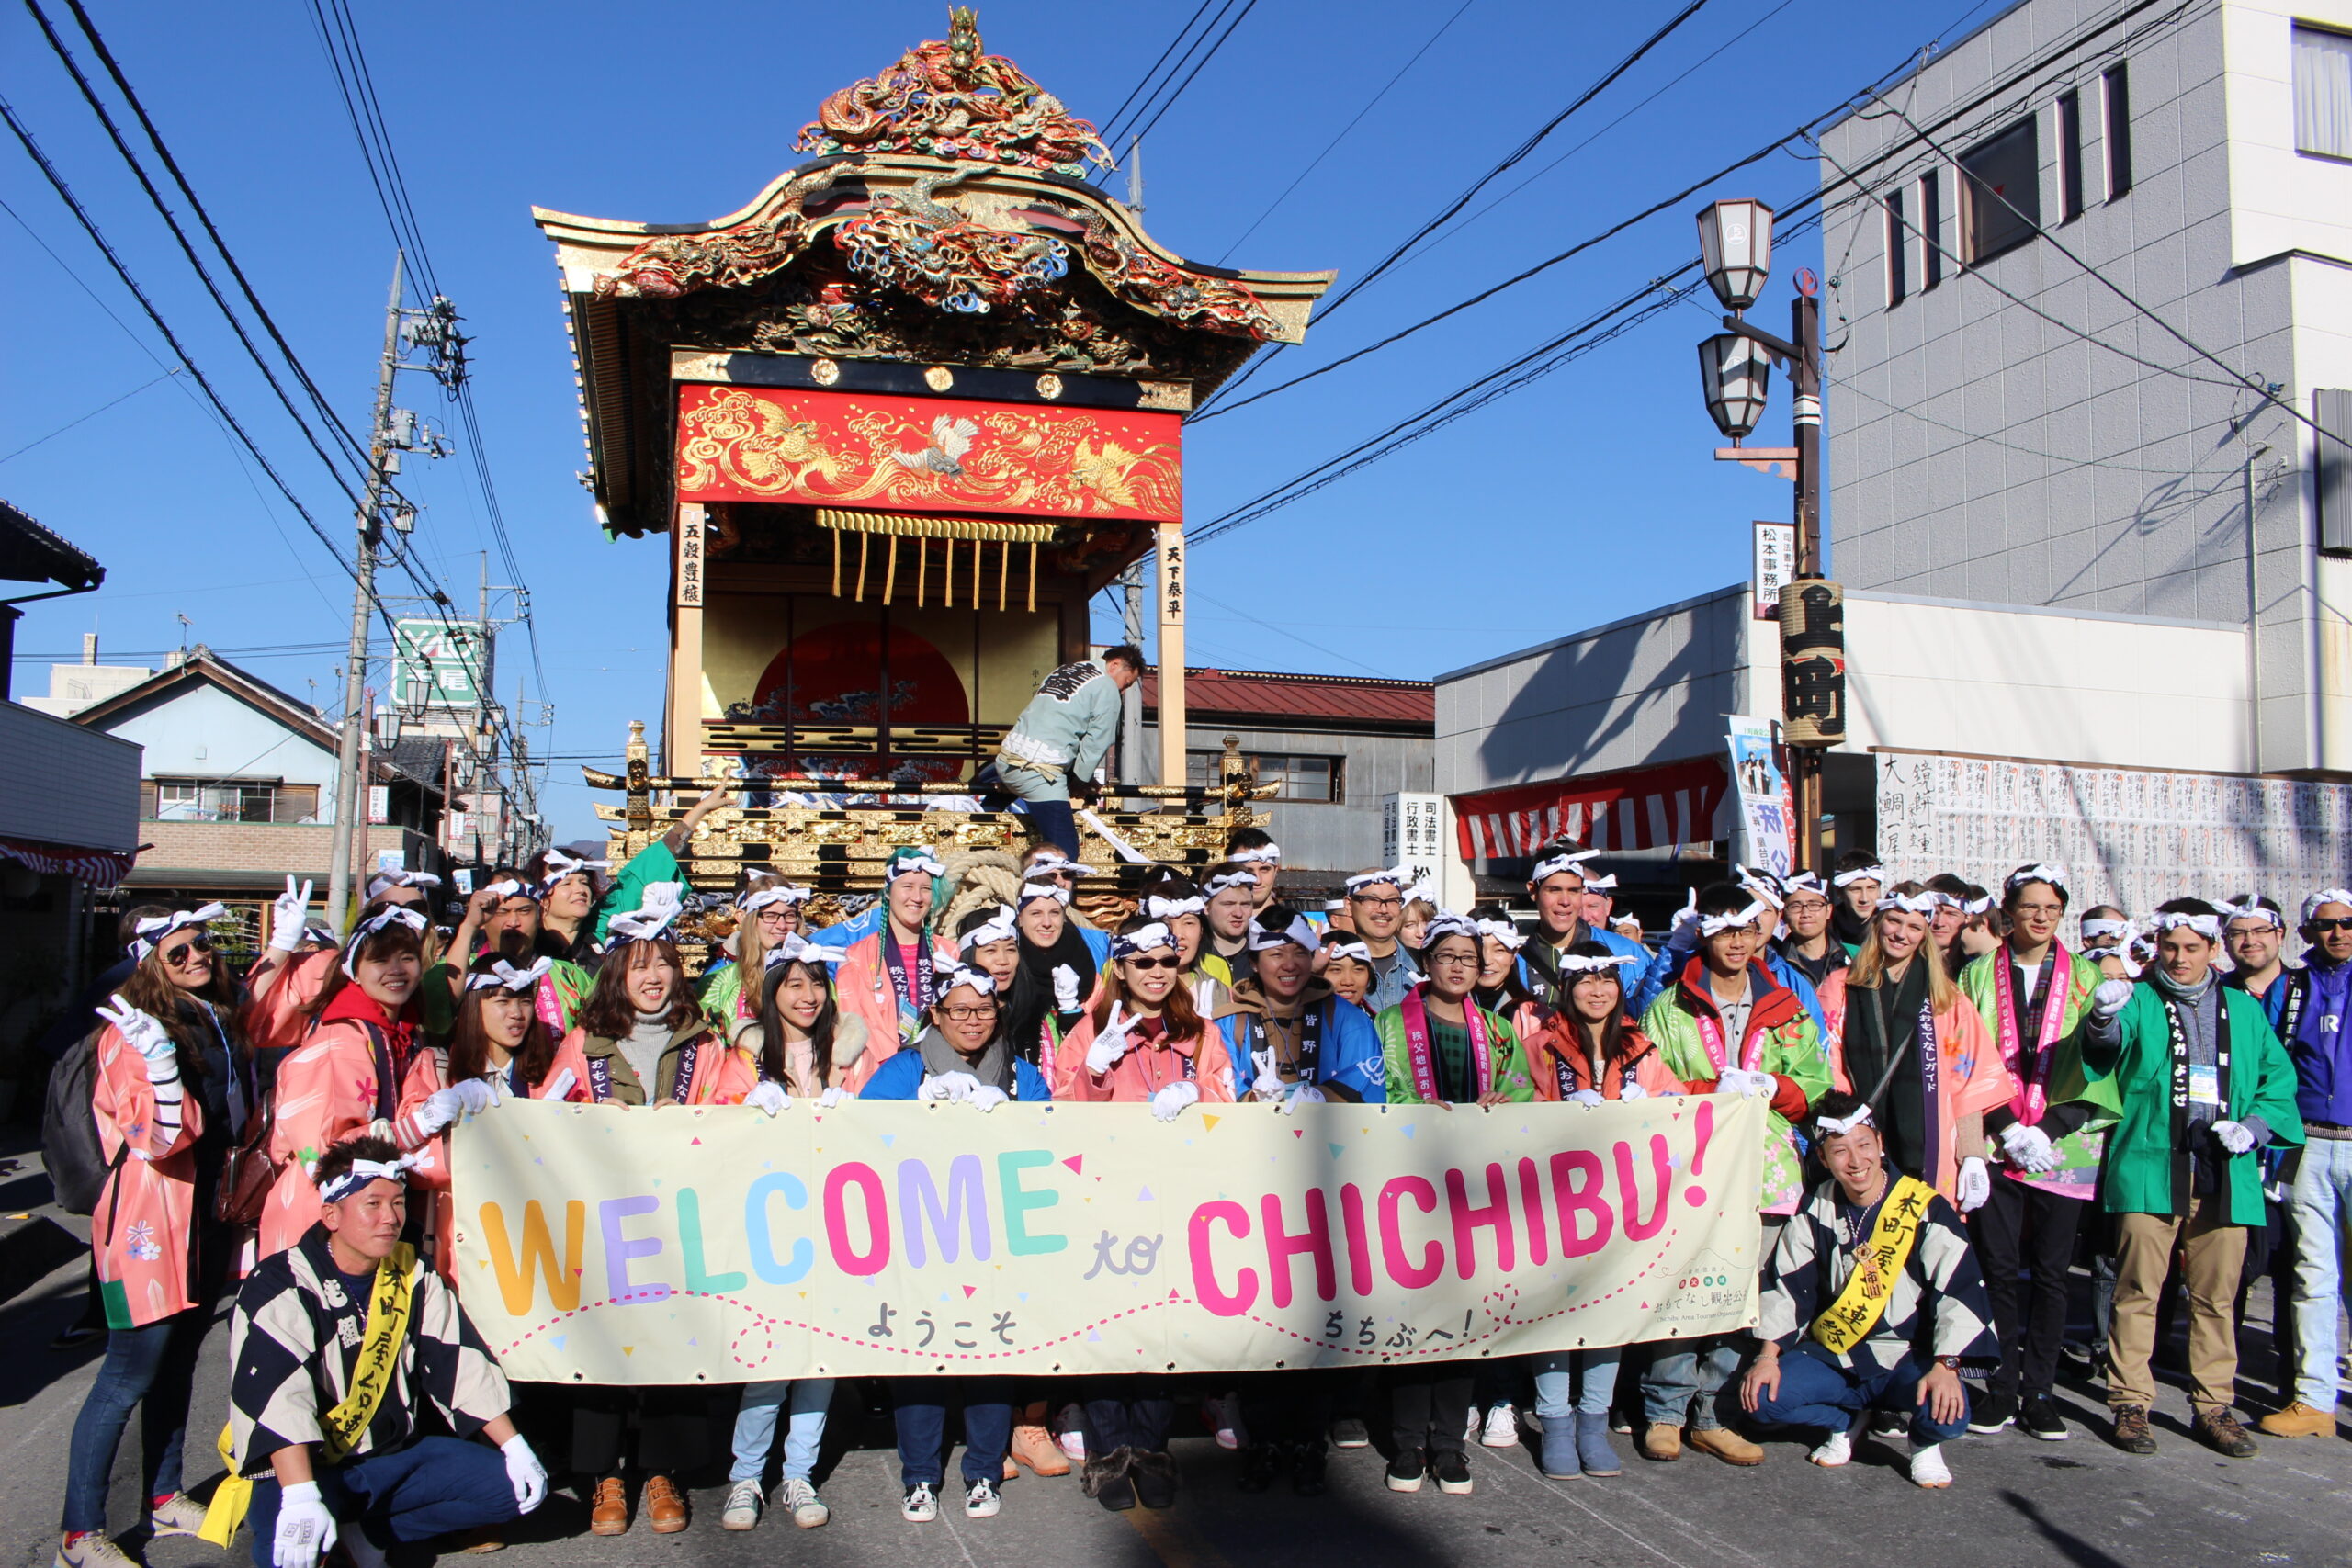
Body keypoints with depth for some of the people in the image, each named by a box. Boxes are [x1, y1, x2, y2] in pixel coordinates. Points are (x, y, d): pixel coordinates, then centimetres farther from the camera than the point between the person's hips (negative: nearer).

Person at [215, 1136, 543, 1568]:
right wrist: (301, 1498, -42)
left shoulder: (413, 1278, 3)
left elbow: (461, 1364, 2)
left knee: (519, 1485, -8)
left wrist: (515, 1448, -6)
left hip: (395, 1458, 6)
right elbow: (277, 1395, -29)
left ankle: (368, 1530, 2)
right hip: (307, 1466, -6)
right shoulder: (281, 1288, -15)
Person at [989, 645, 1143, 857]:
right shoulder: (1107, 689, 1)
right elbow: (1097, 741, -2)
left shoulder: (1062, 672, 24)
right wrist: (1082, 778, 11)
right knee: (1065, 852, -10)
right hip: (1038, 771, -8)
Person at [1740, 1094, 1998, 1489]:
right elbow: (1783, 1285, 4)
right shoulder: (1816, 1210, 1)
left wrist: (1945, 1365, -27)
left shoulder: (1925, 1209, -9)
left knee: (1947, 1412, -32)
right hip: (1832, 1357, 3)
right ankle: (1844, 1422, 13)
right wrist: (1768, 1354, -7)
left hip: (1907, 1359, -3)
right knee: (1762, 1396, -19)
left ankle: (1925, 1443, 8)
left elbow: (1959, 1290, -15)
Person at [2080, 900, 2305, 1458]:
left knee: (2216, 1296, 8)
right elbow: (2106, 1048, -15)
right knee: (2139, 1290, -3)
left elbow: (2279, 1077, 17)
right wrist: (2103, 1019, -39)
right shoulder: (2138, 1000, 5)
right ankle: (2130, 1403, 5)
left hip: (2225, 1176, 3)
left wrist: (2254, 1127, -2)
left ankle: (2213, 1407, 19)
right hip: (2150, 1168, -3)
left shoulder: (2243, 1010, 17)